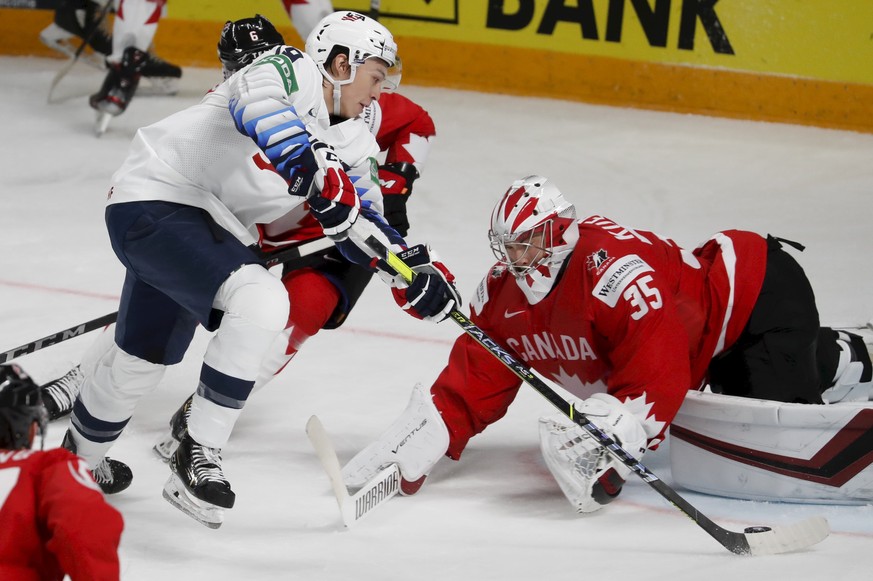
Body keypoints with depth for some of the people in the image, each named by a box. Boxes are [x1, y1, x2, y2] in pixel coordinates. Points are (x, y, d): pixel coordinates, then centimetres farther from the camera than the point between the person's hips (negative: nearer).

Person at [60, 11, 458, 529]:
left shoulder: (353, 142, 8)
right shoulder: (293, 71, -17)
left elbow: (364, 226, 8)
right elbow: (257, 100, -40)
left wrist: (415, 275, -7)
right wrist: (308, 163, -50)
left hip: (209, 229, 10)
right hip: (154, 200, -10)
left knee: (142, 360, 22)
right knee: (262, 302, -27)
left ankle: (80, 456, 48)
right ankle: (198, 458, -19)